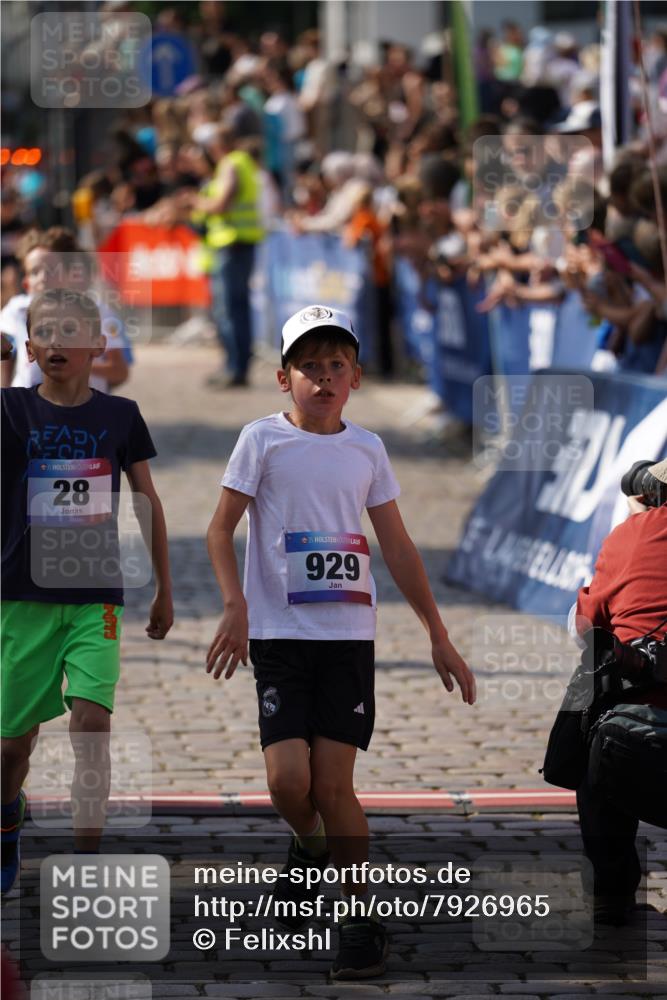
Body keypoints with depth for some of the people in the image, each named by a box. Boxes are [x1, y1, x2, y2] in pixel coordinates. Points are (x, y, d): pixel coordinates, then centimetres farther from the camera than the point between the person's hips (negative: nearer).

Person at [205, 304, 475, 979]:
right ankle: (308, 849, 22)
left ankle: (359, 916, 8)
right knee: (288, 780, -13)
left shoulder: (366, 450, 10)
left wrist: (438, 635, 13)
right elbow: (221, 529, -1)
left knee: (333, 785, -6)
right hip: (279, 633, -2)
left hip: (349, 633, 2)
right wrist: (235, 605, -16)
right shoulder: (263, 440, 1)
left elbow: (398, 548, 15)